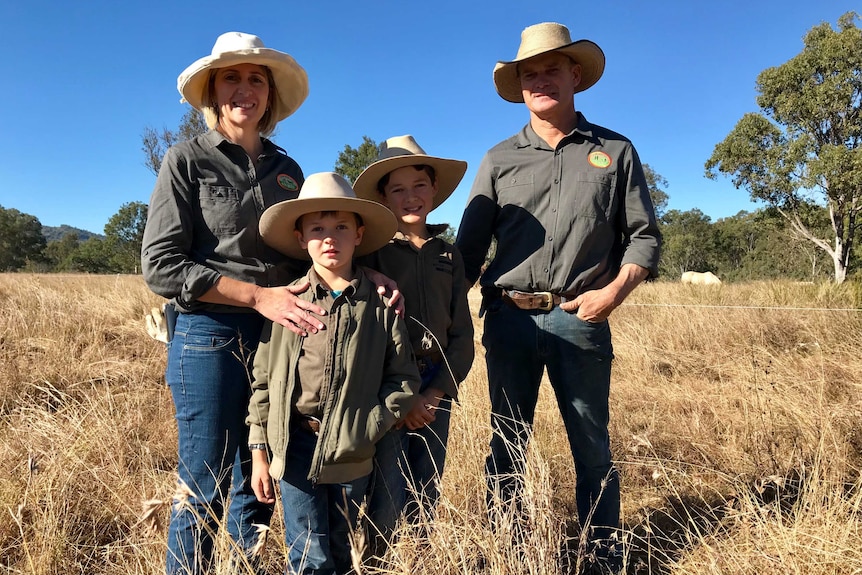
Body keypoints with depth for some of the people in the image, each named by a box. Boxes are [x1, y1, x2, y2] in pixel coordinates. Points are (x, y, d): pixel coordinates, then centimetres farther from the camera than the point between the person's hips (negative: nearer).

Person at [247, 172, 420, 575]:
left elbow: (404, 378, -1)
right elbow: (263, 379, 1)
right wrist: (259, 451, 0)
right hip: (295, 445, 0)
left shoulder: (380, 303, -4)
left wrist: (370, 427, -12)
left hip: (352, 451, 1)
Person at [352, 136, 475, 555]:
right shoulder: (372, 252, -3)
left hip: (436, 388, 4)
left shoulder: (449, 256, 9)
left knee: (426, 498, 12)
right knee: (386, 502, -2)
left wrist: (435, 393, -5)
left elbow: (462, 334, 6)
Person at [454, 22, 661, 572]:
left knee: (593, 447, 6)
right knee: (508, 443, 10)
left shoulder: (616, 152, 8)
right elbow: (470, 246, 7)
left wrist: (614, 291, -10)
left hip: (581, 319, -1)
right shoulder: (499, 159, 9)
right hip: (509, 318, 2)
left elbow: (644, 235, 6)